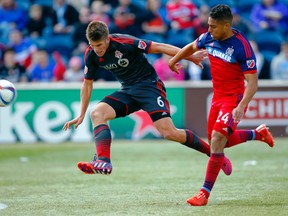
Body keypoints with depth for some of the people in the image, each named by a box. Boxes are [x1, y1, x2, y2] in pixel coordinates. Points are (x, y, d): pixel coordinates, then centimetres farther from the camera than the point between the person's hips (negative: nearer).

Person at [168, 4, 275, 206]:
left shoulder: (242, 46, -22)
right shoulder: (209, 38, -3)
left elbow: (253, 82, -23)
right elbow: (192, 47, 21)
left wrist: (241, 107, -34)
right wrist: (174, 60, 34)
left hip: (235, 99, -8)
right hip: (218, 97, 8)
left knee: (217, 139, -22)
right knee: (216, 141, 17)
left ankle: (205, 192, -17)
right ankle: (258, 133, 41)